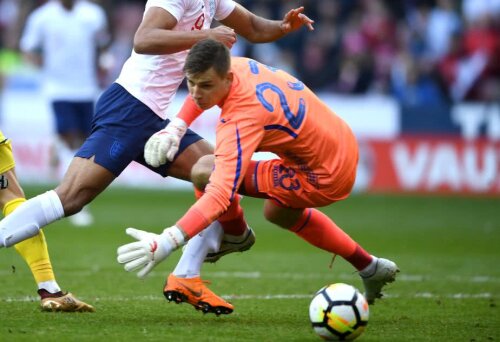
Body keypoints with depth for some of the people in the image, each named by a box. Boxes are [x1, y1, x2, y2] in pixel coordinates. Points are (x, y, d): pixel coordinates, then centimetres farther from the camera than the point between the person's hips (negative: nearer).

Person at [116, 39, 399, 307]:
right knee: (278, 212, 37)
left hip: (323, 179, -9)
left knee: (205, 171, -15)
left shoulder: (242, 119, -32)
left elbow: (220, 194, -43)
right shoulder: (235, 66, -8)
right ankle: (370, 268, 42)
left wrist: (167, 242, -51)